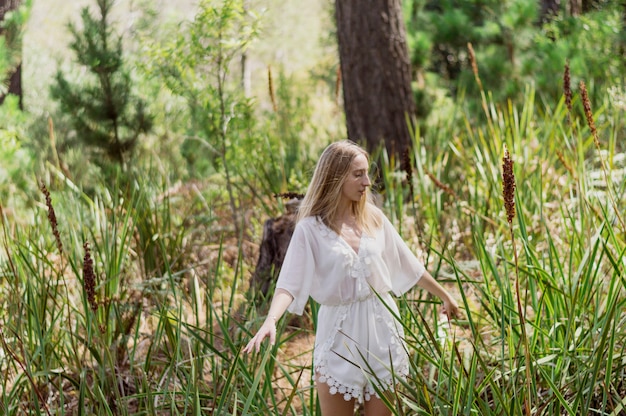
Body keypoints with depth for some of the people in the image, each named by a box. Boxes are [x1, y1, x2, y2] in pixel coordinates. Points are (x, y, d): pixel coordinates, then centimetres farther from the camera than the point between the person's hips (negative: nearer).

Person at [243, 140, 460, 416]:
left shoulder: (373, 218, 3)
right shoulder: (311, 228, -10)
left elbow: (408, 265, 14)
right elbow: (290, 283, -18)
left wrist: (444, 296, 23)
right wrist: (270, 321, -36)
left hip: (381, 328, 3)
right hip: (340, 334, -3)